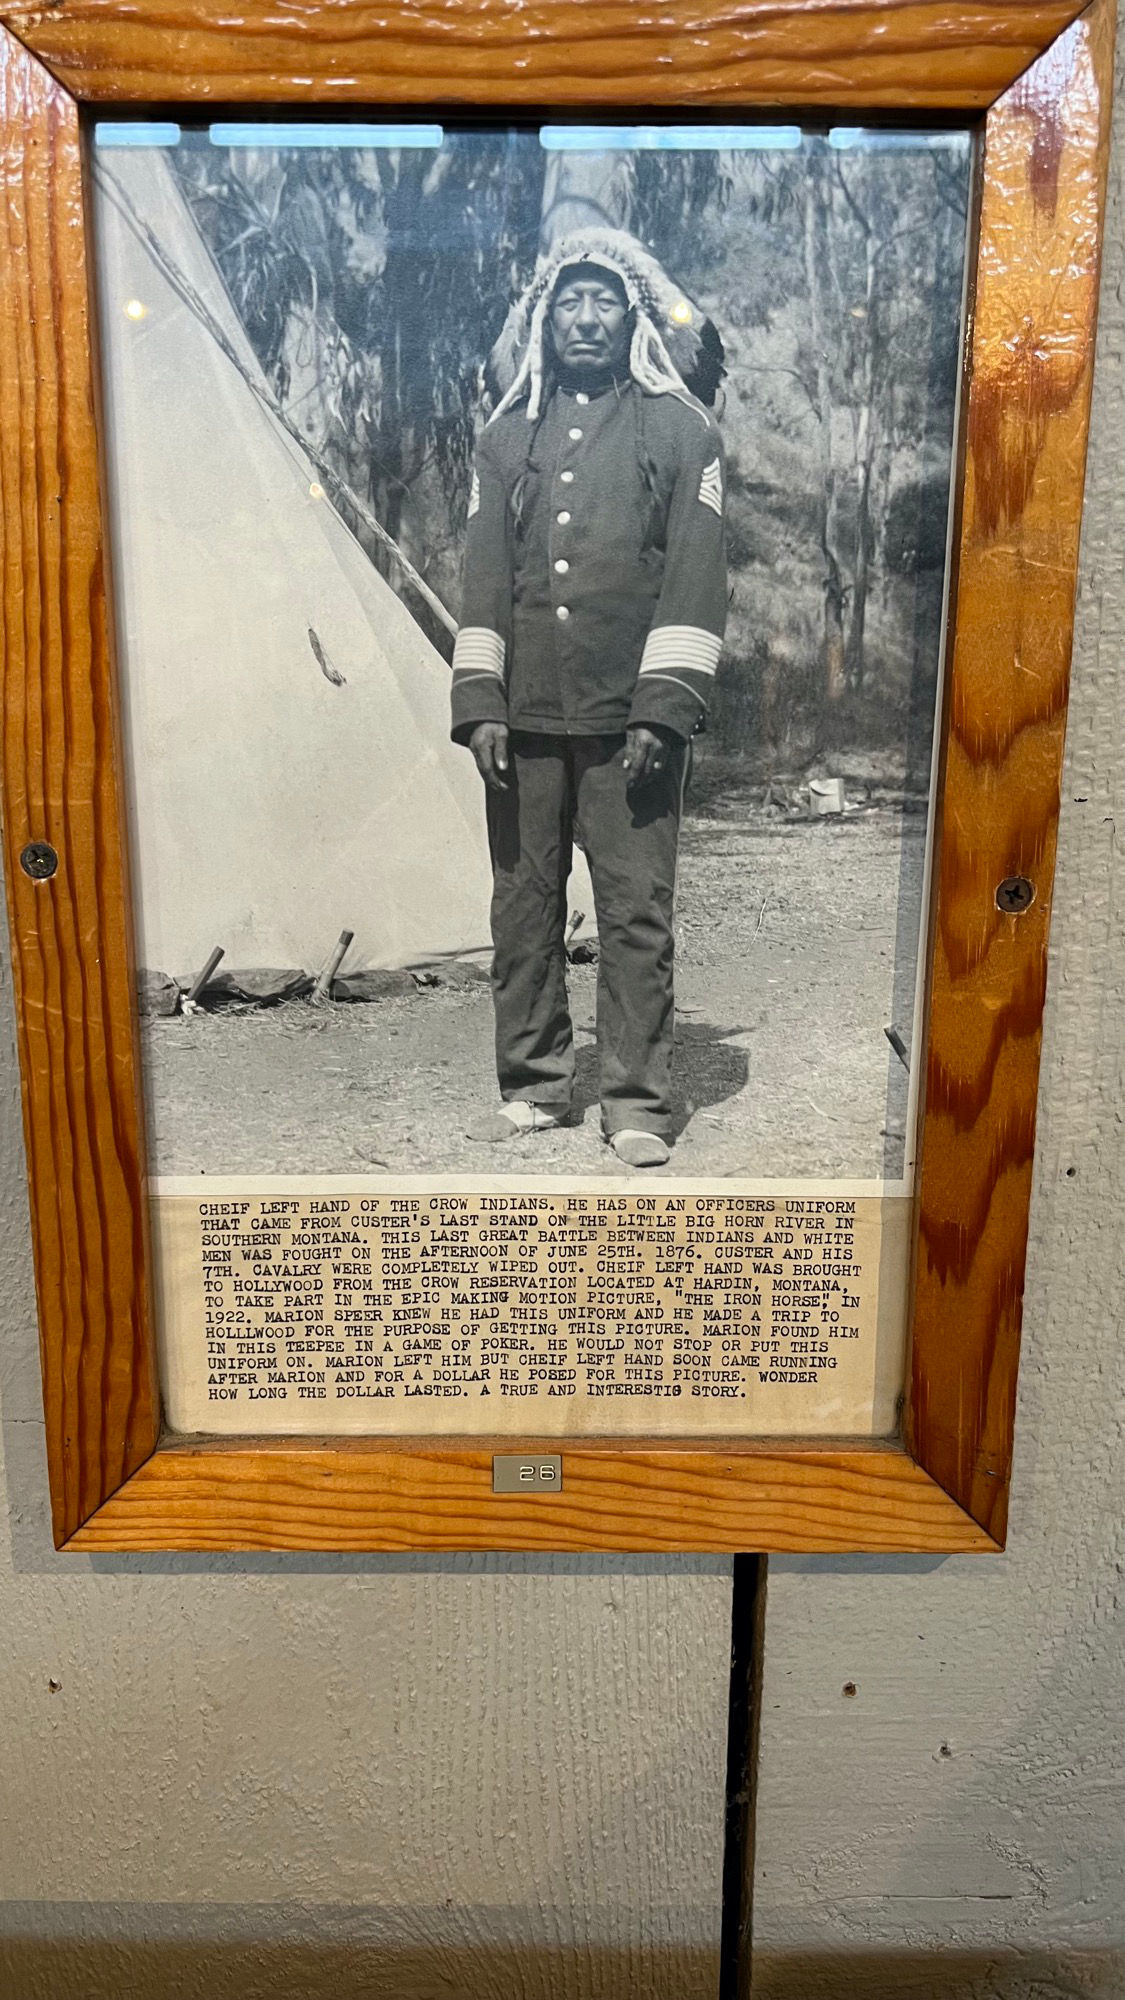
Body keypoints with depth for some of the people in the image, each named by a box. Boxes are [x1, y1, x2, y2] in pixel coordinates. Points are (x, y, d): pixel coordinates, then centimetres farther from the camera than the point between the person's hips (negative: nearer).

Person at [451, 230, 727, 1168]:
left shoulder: (682, 429, 7)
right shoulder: (509, 436, 16)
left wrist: (664, 707, -10)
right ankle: (534, 1087, 17)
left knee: (636, 913, -3)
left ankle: (638, 1103, 6)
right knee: (524, 906, 6)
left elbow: (696, 576, -1)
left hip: (630, 720, -3)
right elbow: (485, 577, 12)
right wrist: (481, 702, 1)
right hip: (527, 716, 4)